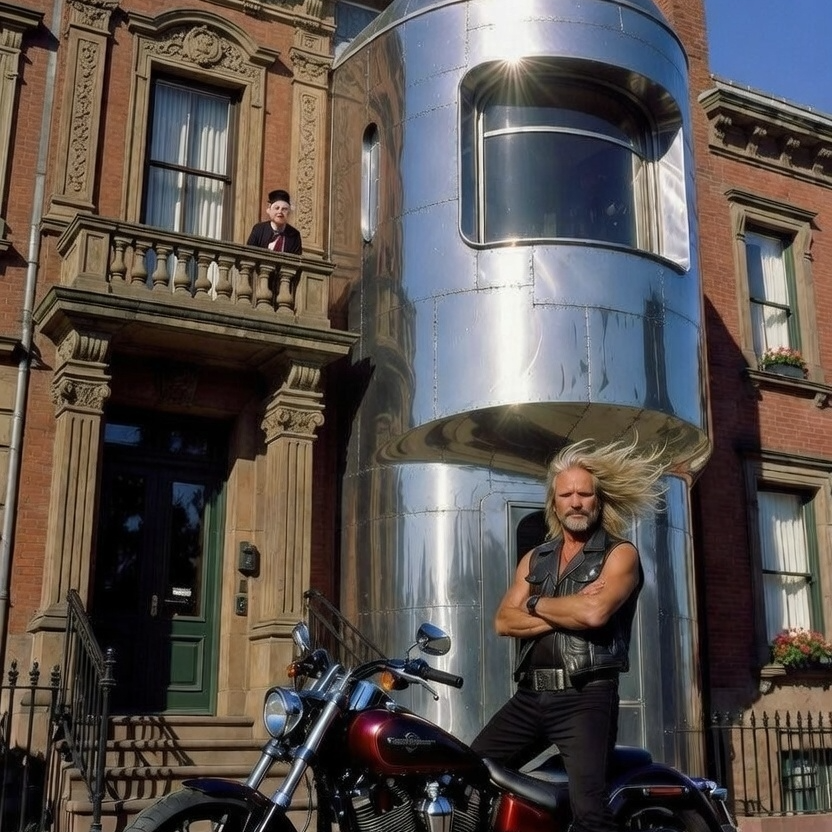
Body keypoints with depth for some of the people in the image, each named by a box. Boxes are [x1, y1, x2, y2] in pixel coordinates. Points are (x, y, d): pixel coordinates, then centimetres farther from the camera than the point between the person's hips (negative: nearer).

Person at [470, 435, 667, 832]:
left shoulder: (620, 554, 3)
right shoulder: (535, 558, 19)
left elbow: (595, 612, -16)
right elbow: (504, 621, 6)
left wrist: (535, 605, 1)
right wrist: (570, 612, -7)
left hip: (585, 697, -5)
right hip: (530, 695, 6)